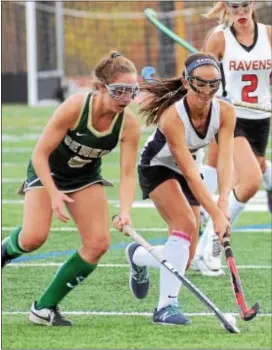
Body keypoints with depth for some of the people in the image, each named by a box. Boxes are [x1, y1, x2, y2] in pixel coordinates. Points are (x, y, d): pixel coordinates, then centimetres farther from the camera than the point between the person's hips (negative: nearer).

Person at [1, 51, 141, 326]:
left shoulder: (129, 123, -21)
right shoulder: (74, 107, -31)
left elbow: (128, 173, -20)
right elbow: (40, 154, -25)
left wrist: (125, 211, -37)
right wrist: (54, 194, -35)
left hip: (85, 177, 4)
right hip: (47, 170, -4)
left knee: (98, 243, -11)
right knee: (34, 237, -24)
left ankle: (45, 308, 2)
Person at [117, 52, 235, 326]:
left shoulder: (225, 112, -22)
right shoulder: (172, 116, -36)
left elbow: (225, 160, -31)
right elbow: (189, 172, -39)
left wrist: (223, 204, -46)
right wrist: (216, 215, -44)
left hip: (188, 173, 5)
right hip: (158, 168, -5)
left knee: (183, 261, 4)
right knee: (186, 223, -31)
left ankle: (138, 256, 38)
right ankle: (166, 306, -27)